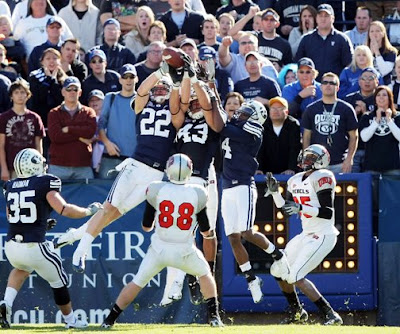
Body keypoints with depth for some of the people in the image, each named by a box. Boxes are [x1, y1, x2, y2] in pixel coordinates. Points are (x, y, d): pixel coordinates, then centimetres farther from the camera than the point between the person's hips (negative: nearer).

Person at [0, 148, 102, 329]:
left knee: (22, 268, 37)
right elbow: (64, 210, -15)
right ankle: (70, 320, 35)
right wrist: (89, 210, 2)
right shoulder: (44, 184, -7)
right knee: (58, 281, 20)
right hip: (34, 247, -5)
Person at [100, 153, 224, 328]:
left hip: (159, 250, 0)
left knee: (137, 282, 15)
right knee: (205, 274, 27)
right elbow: (206, 232, 4)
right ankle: (214, 316, 20)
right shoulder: (197, 194, -5)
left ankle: (110, 320, 15)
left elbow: (146, 226, 4)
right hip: (185, 252, 0)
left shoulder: (156, 190, -6)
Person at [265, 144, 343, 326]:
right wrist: (275, 191, 5)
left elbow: (328, 213, -22)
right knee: (278, 271, 14)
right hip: (306, 235, 9)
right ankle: (296, 312, 32)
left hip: (322, 237, -9)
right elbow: (287, 210, 18)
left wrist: (301, 207, -30)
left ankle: (330, 315, -13)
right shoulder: (295, 181, 12)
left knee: (295, 277, -18)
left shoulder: (322, 178, -15)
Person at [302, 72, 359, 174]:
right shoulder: (311, 109, 11)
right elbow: (307, 136, 14)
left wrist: (349, 159, -5)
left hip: (339, 164, -2)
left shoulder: (346, 109, 4)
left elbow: (353, 136, 5)